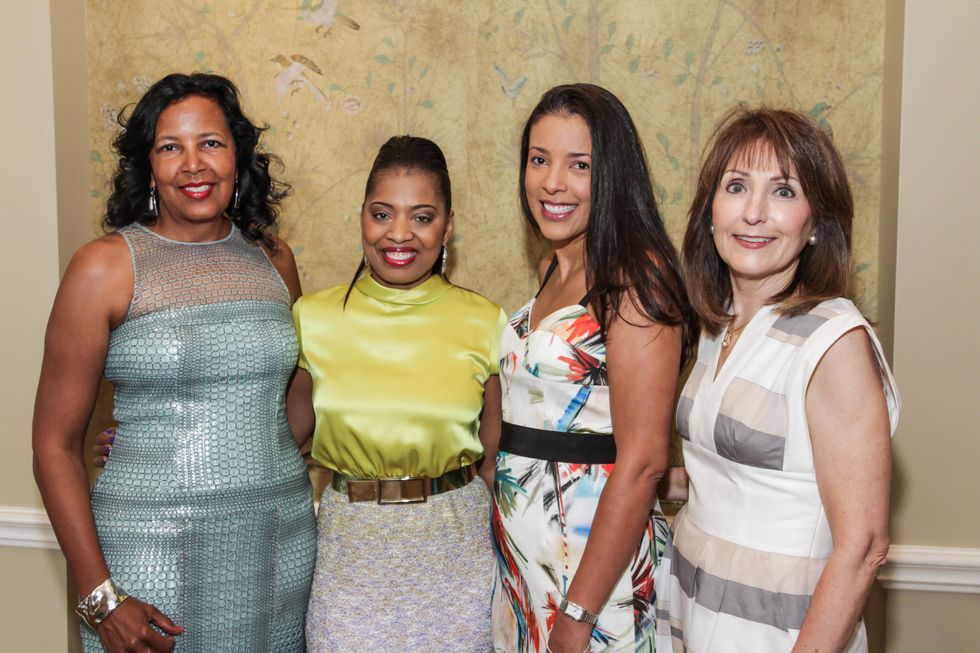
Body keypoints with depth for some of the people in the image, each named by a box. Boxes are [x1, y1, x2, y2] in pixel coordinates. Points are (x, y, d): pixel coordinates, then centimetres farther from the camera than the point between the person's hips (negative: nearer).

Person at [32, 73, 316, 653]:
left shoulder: (273, 260, 5)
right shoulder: (106, 267, -7)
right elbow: (56, 444, -6)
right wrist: (100, 598, -11)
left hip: (281, 542, 4)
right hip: (153, 548, -3)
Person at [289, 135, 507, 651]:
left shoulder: (485, 323, -5)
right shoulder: (313, 318, -3)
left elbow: (495, 455, 2)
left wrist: (507, 561, 3)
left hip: (456, 547, 0)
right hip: (350, 546, 1)